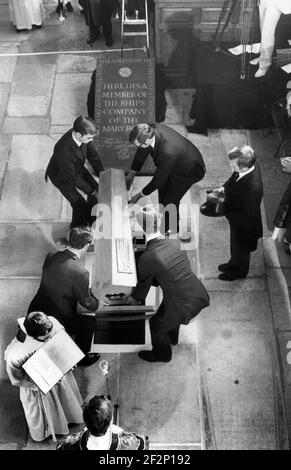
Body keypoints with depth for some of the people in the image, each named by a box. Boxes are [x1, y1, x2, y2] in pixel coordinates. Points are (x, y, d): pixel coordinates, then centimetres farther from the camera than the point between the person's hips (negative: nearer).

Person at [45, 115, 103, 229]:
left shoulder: (83, 134, -27)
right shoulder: (62, 151, -46)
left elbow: (93, 155, -12)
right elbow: (73, 177, -32)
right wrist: (91, 191, -20)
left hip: (77, 168, 6)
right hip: (62, 177, -6)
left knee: (97, 189, 8)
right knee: (81, 206, -5)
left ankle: (93, 221, 35)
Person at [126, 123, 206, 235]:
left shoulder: (168, 152, -46)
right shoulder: (152, 130, -24)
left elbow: (158, 179, -31)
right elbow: (142, 152, -3)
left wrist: (140, 195, -18)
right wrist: (131, 173, 6)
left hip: (189, 170, -8)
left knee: (170, 202, -6)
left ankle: (172, 230, 23)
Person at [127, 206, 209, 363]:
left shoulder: (147, 258, -23)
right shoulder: (175, 243, -4)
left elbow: (144, 285, -4)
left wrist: (134, 299, 19)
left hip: (183, 307, -6)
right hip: (200, 296, 6)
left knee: (157, 325, 23)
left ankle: (162, 354, 49)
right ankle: (172, 338, 63)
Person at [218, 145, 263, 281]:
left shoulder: (253, 188, -45)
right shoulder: (249, 164, -20)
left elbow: (248, 215, -32)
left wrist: (225, 210, -27)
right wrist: (224, 188, -10)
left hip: (244, 225, -7)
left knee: (241, 248, 24)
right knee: (235, 244, 34)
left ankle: (240, 271, 55)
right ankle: (234, 263, 63)